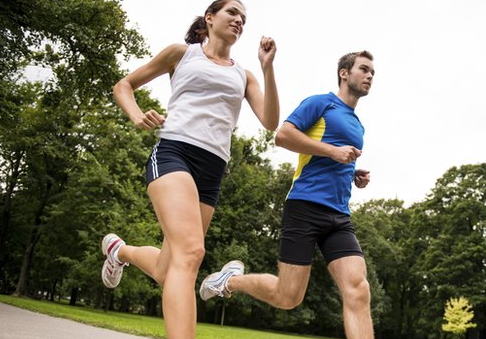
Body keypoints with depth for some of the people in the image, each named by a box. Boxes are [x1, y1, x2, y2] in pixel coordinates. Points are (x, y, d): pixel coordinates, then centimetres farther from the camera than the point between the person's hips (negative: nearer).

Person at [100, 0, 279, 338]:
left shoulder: (243, 76, 21)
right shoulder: (182, 53, 13)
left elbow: (270, 123, 6)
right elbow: (123, 86, 18)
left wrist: (268, 67, -2)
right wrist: (137, 116, -3)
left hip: (212, 169, 5)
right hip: (174, 152, -5)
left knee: (168, 269, 8)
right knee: (190, 252, -29)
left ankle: (120, 249, 39)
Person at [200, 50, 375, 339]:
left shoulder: (358, 126, 26)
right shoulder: (320, 103, 3)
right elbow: (283, 135, -10)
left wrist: (354, 176, 15)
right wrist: (333, 151, -12)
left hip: (340, 217, 7)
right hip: (306, 206, -7)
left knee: (358, 290, -13)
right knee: (288, 297, -5)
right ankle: (232, 279, 22)